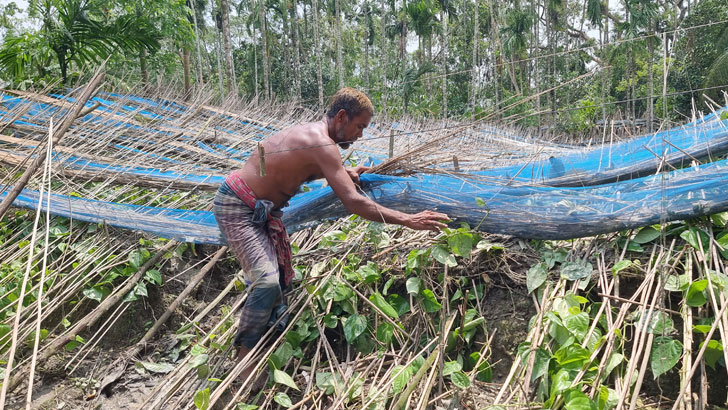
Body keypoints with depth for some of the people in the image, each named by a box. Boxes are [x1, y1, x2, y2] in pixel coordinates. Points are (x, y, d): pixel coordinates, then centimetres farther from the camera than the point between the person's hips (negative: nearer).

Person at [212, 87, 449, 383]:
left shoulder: (308, 132, 5)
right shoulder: (323, 145, -24)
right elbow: (353, 203, -30)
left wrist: (342, 173, 12)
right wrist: (407, 220, -26)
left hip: (261, 210, 11)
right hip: (236, 208, -10)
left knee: (280, 278, 11)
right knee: (267, 281, -21)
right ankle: (244, 362, -8)